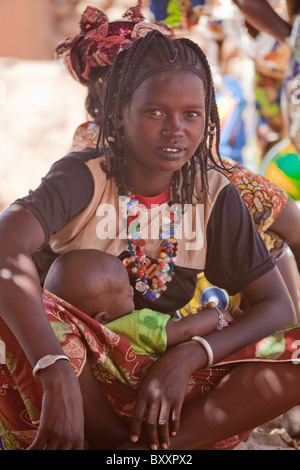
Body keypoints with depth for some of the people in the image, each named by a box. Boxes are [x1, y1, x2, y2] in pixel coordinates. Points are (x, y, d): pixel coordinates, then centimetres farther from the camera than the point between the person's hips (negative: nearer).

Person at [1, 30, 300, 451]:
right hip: (82, 373, -3)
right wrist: (60, 379, -48)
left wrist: (186, 358, -23)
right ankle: (123, 441, -19)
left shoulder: (215, 194, -1)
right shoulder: (85, 177, -14)